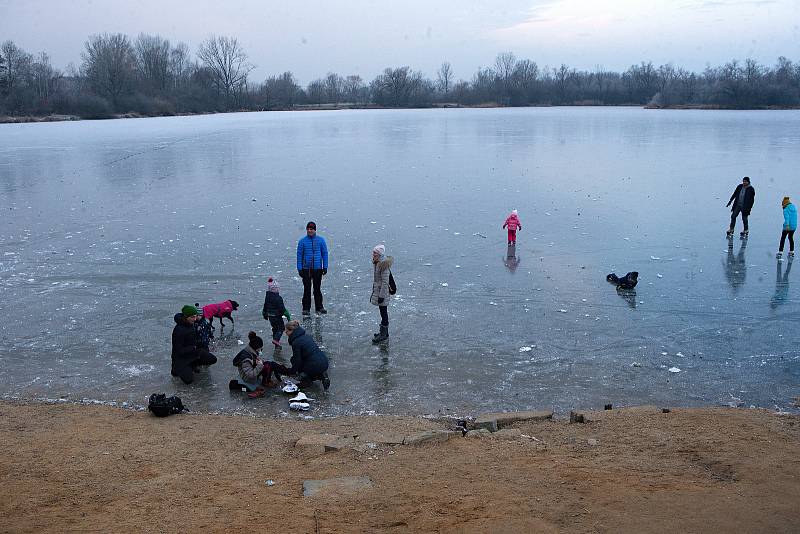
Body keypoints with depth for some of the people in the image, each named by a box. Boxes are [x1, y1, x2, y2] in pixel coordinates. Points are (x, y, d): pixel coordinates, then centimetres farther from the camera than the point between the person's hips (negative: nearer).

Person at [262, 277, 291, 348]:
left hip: (270, 316, 7)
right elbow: (282, 308, -20)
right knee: (281, 327, 6)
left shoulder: (267, 297, 0)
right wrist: (287, 315, -11)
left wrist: (265, 315, 26)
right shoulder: (278, 298, -22)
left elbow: (265, 306, 12)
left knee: (275, 328, 20)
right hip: (277, 316, -7)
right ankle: (276, 339, -11)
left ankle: (276, 340, 24)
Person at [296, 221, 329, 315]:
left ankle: (319, 307, 17)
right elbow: (299, 255, 3)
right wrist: (299, 269, -2)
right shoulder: (302, 241, 1)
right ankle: (306, 308, 7)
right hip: (306, 269, -1)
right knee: (307, 289, 0)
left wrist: (325, 267, 1)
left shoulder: (321, 240, 4)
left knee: (317, 288, 8)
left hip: (318, 268, 1)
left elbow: (325, 253, 7)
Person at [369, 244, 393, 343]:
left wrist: (381, 296, -22)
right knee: (383, 313, 17)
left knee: (383, 313, -1)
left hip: (383, 292, -10)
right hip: (377, 291, 10)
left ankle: (384, 334, 6)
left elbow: (385, 282, -22)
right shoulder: (376, 263, 9)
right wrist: (373, 293, 21)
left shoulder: (384, 265, -20)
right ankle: (384, 332, 26)